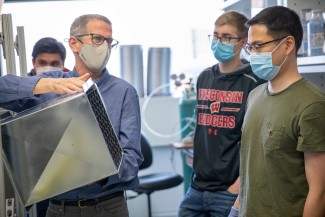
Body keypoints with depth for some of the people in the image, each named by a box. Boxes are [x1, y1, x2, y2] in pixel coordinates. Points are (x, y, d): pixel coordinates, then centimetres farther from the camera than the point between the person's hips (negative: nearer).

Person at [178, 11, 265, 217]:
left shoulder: (253, 83, -8)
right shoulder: (204, 78, 11)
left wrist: (238, 187, -14)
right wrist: (197, 170, 13)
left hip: (230, 192, -5)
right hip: (197, 188, 6)